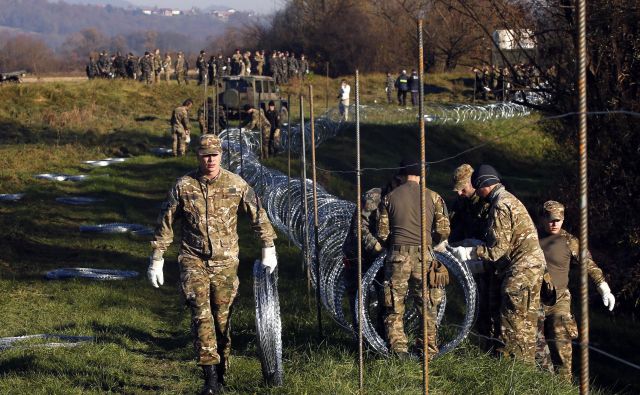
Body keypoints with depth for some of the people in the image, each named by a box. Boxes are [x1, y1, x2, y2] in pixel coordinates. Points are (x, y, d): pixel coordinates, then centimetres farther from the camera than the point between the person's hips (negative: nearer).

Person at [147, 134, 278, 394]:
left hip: (225, 262, 1)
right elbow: (165, 222, 4)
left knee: (222, 318, 5)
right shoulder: (184, 186, -3)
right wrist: (156, 260, 5)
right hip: (193, 262, -1)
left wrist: (268, 248, 11)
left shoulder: (236, 184, -2)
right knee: (201, 314, -13)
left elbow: (258, 214, 10)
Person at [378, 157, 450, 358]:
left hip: (398, 257, 0)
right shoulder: (432, 197, 3)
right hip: (424, 257, 0)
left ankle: (399, 349, 5)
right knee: (428, 306, 11)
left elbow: (382, 232, 4)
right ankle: (429, 349, 15)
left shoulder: (389, 198, 3)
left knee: (394, 307, 9)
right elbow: (444, 230, 2)